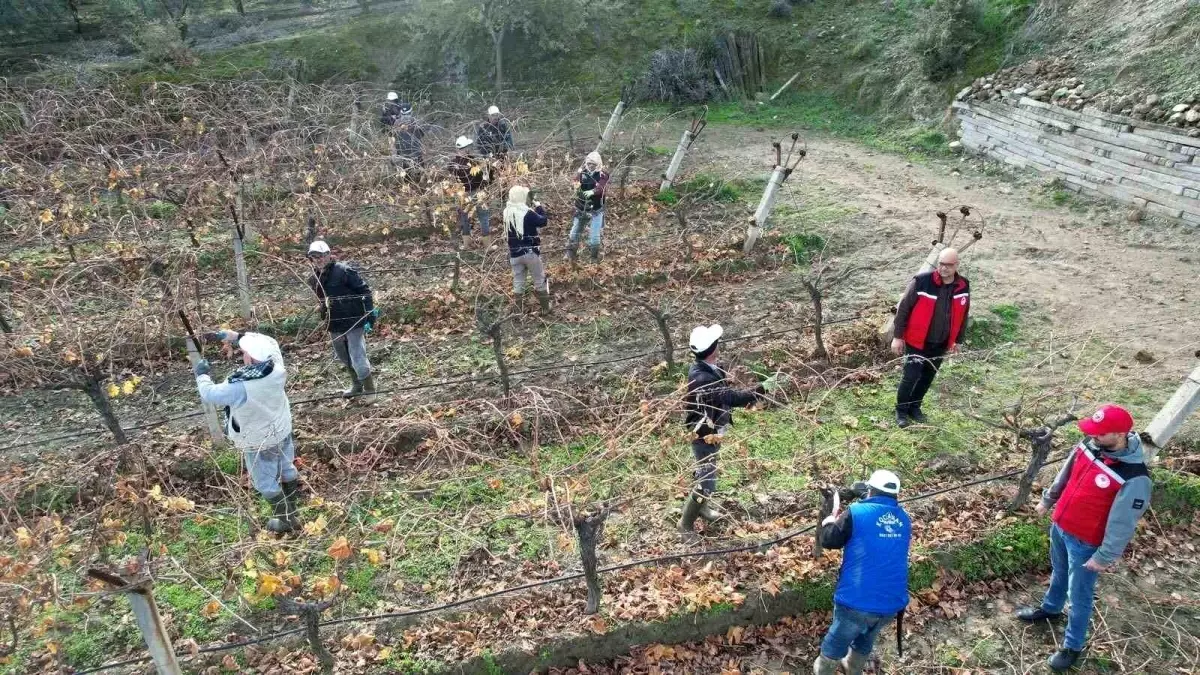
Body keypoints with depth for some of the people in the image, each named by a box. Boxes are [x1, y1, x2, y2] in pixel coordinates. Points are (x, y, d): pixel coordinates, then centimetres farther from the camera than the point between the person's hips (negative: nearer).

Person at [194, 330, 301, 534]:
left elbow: (209, 394, -20)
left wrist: (201, 374, -1)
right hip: (282, 431, 6)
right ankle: (291, 508, 48)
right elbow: (269, 342, -4)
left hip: (258, 442, -6)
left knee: (266, 483, 17)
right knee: (287, 469, 27)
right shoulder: (277, 366, -24)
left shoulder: (240, 388, -38)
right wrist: (238, 337, -6)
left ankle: (288, 520, 33)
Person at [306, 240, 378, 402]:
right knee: (344, 358, 20)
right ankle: (357, 386, 40)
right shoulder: (314, 279, 5)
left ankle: (369, 390, 11)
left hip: (354, 321, -7)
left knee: (357, 358, -7)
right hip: (335, 325, 7)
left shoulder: (344, 271, -16)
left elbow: (365, 291, -14)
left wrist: (370, 316, -17)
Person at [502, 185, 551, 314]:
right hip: (531, 252, -5)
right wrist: (539, 207, 0)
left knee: (518, 281, 13)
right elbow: (543, 221, -12)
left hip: (515, 253, 5)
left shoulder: (507, 212, 0)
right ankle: (545, 307, 19)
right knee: (540, 280, 11)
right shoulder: (527, 213, -20)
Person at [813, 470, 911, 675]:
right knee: (865, 640, 31)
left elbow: (829, 540, -6)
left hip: (857, 602, -5)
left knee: (836, 643, 20)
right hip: (892, 604, 5)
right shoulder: (904, 519, 7)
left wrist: (831, 518, 13)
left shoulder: (856, 512, -12)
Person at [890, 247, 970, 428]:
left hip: (941, 344, 5)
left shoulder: (964, 286, -4)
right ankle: (901, 411, 16)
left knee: (927, 378, 15)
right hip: (917, 341, -4)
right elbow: (903, 308, -12)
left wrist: (958, 340, 14)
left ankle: (914, 408, 33)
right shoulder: (921, 281, -19)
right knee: (911, 376, -3)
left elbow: (962, 315, 10)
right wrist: (898, 336, -11)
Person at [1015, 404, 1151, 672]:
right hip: (1059, 526, 7)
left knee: (1079, 595, 11)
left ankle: (1072, 647, 30)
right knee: (1058, 574, 31)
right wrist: (1048, 499, 19)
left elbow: (1122, 525, -24)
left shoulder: (1134, 478, -32)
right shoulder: (1089, 446, -11)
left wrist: (1104, 557, -17)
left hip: (1085, 543, -7)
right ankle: (1051, 608, 57)